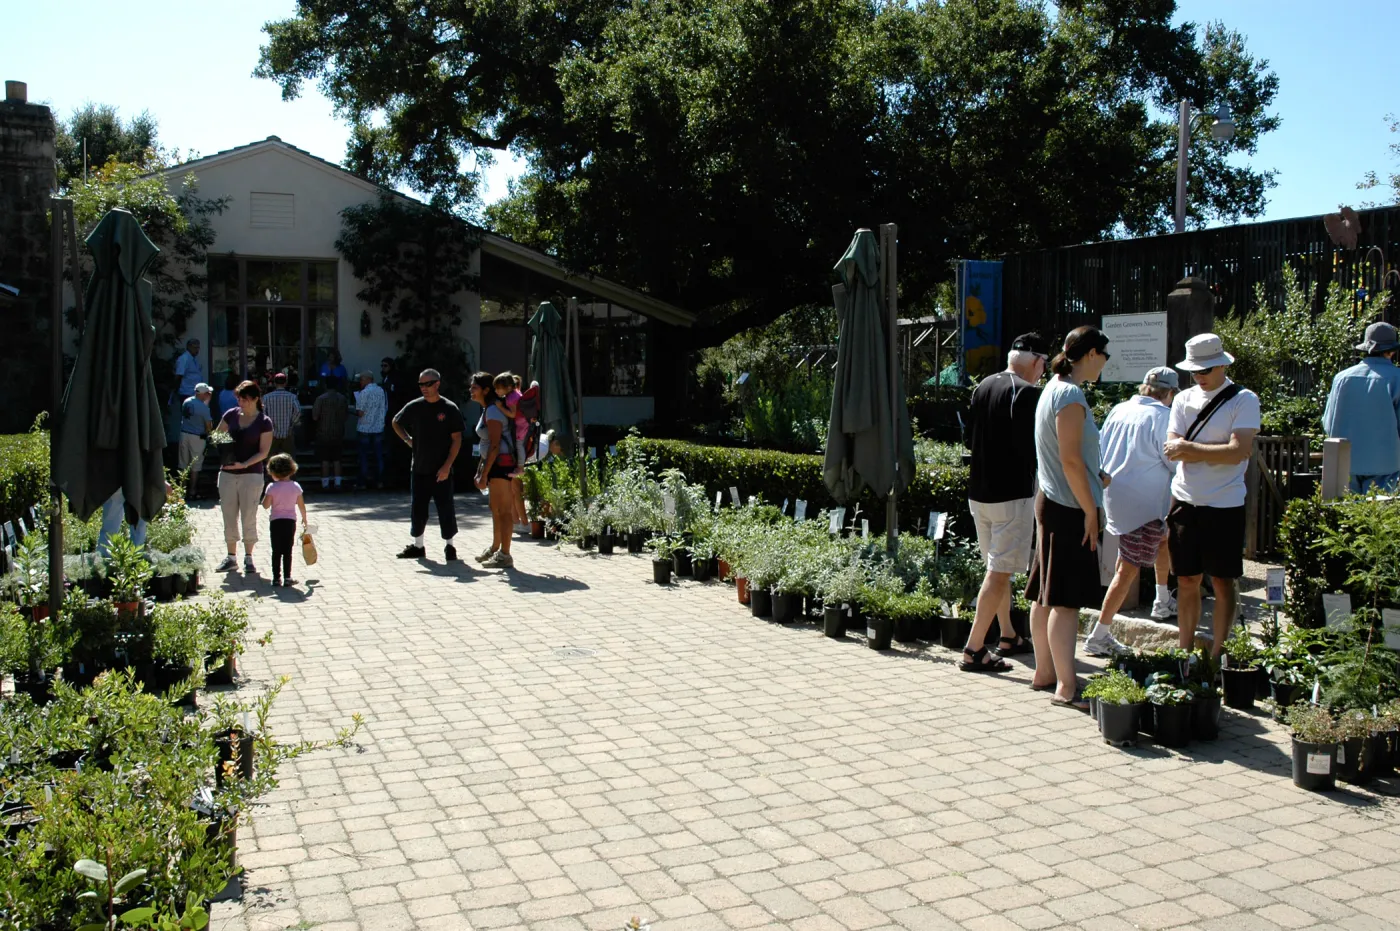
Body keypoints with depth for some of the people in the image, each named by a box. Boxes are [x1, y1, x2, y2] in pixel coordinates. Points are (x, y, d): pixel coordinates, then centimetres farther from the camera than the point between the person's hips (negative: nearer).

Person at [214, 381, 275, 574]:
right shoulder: (231, 415, 6)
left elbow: (263, 452, -7)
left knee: (249, 517, 0)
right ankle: (231, 556, 18)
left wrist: (244, 464, -21)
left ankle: (248, 557, 11)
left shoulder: (264, 422, -4)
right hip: (227, 473, 4)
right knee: (229, 516, 8)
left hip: (251, 474, -4)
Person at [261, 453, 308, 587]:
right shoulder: (296, 486, 0)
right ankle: (287, 578, 6)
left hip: (276, 521, -2)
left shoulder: (272, 487, -8)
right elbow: (301, 506, 4)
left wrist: (266, 495, 9)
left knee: (276, 551, 5)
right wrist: (304, 519, 17)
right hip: (290, 521, 2)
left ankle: (276, 578, 5)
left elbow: (266, 505, -8)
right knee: (287, 551, 7)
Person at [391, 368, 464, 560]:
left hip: (441, 470, -4)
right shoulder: (414, 407, 3)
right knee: (417, 509, 10)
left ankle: (449, 546, 13)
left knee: (445, 509, 0)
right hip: (419, 469, 4)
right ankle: (417, 546, 22)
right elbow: (396, 422, 22)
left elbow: (457, 440, -7)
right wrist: (407, 440, 7)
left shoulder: (449, 409, -7)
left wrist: (447, 466, -14)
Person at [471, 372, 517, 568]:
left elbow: (495, 445, -20)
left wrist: (484, 474, -21)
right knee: (496, 510, 20)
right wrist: (480, 470, 20)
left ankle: (505, 556, -4)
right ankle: (495, 549, 32)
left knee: (504, 511, -6)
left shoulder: (493, 411, -14)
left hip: (501, 463, -11)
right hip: (494, 464, 11)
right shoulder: (487, 410, 17)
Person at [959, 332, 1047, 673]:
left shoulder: (983, 387, 9)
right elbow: (1034, 447, -19)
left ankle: (1009, 637, 32)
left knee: (998, 566, 20)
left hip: (979, 492, 8)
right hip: (1012, 493, -8)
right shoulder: (1027, 393, -15)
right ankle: (974, 650, -4)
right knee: (1000, 572, -4)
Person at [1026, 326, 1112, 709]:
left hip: (1050, 501, 10)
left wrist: (1095, 476, 18)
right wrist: (1090, 511, -16)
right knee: (1066, 599, -8)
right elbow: (1070, 460, -20)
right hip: (1069, 508, -10)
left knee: (1045, 594, 14)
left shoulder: (1054, 389, 14)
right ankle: (1066, 687, -6)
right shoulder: (1070, 395, -16)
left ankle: (1045, 672, 23)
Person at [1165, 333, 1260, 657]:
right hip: (1185, 502, 4)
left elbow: (1238, 452, -17)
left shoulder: (1244, 400, -5)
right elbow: (1172, 449, -2)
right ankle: (1185, 652, 20)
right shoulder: (1184, 399, 8)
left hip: (1224, 506, -4)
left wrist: (1190, 448, -13)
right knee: (1187, 581, 10)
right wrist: (1217, 450, -12)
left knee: (1223, 582, 6)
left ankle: (1217, 655, 15)